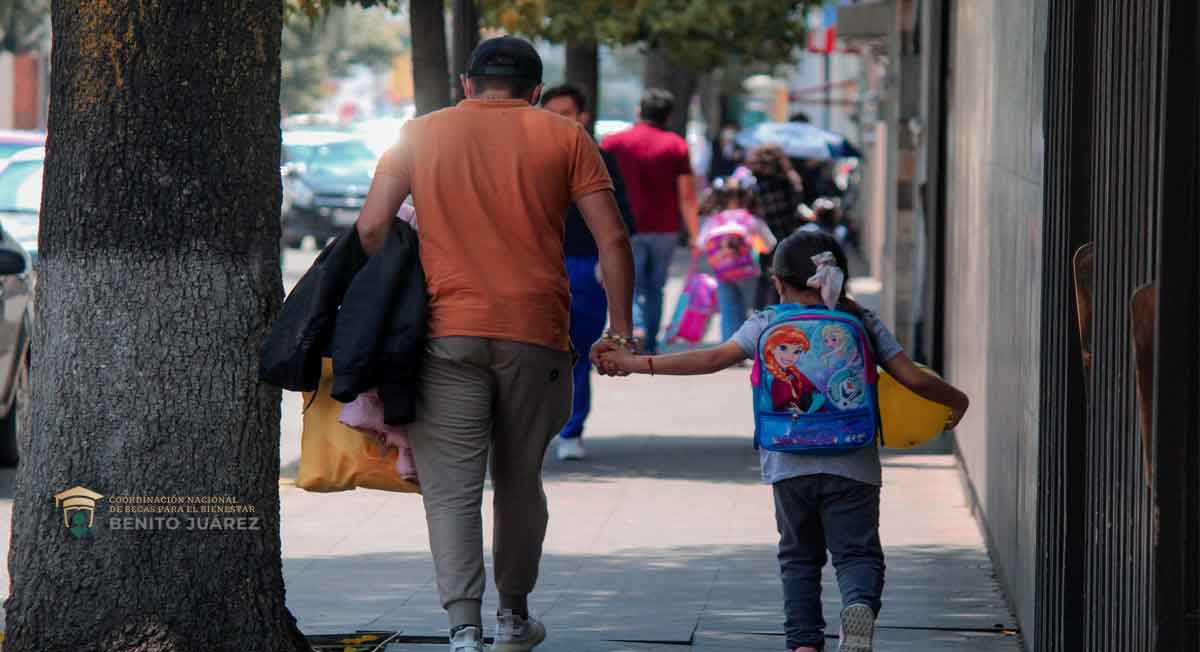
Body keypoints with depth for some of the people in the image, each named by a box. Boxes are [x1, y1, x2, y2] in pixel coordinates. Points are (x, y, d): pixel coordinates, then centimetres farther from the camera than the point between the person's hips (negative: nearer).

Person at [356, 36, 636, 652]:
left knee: (451, 487, -2)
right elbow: (612, 239, 1)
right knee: (520, 480, 17)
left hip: (449, 330, -1)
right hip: (535, 332, 1)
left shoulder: (420, 135, 8)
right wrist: (620, 332, 6)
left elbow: (371, 228, 1)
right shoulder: (563, 138, 7)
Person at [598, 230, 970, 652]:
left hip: (789, 467, 1)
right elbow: (914, 379, 4)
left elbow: (714, 358, -2)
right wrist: (956, 400, 22)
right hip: (852, 466, -1)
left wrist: (640, 364, 2)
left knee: (799, 557, 16)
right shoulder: (864, 323, 7)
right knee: (857, 552, 3)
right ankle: (861, 603, -28)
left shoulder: (766, 326, 6)